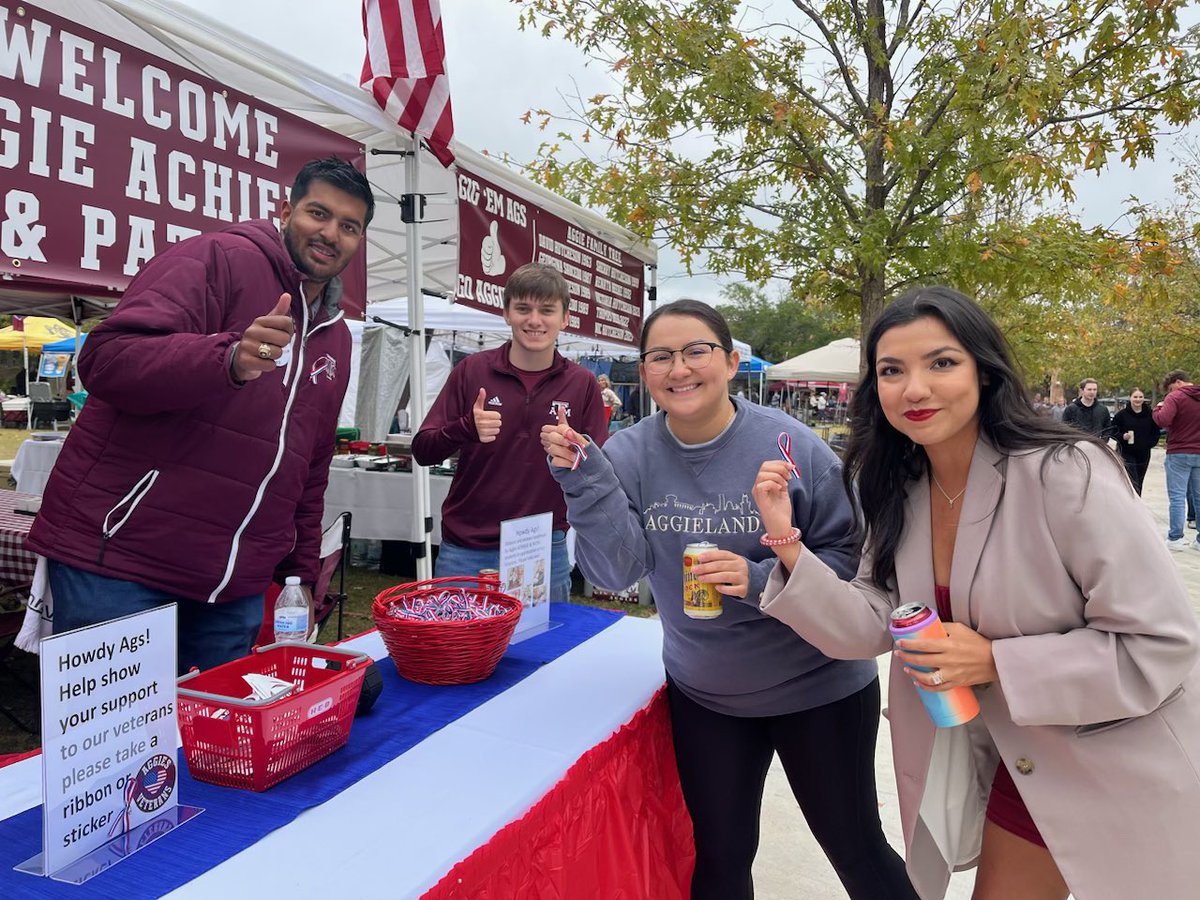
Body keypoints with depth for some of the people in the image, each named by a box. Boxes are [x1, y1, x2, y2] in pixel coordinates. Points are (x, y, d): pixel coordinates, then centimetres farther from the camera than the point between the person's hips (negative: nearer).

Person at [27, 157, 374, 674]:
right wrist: (230, 359, -35)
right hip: (119, 557, -6)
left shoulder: (336, 339, 16)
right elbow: (106, 359, -19)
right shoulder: (219, 259, -6)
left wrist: (300, 574, 16)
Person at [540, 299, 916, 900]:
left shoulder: (791, 446, -18)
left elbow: (853, 557, -14)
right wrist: (584, 478, -29)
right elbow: (616, 570, -16)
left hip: (818, 687, -2)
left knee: (856, 849, 14)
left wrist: (762, 580, -30)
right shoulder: (630, 455, -9)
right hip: (703, 694, 3)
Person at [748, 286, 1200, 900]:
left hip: (1121, 761, -5)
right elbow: (875, 625, -10)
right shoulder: (899, 491, -6)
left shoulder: (1067, 475, -26)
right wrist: (788, 544, -22)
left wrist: (995, 662, -28)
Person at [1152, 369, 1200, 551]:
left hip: (1179, 454, -6)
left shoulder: (1175, 397, -12)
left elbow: (1163, 420, -24)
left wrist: (1157, 409, -6)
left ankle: (1175, 538, -1)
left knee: (1177, 497, -2)